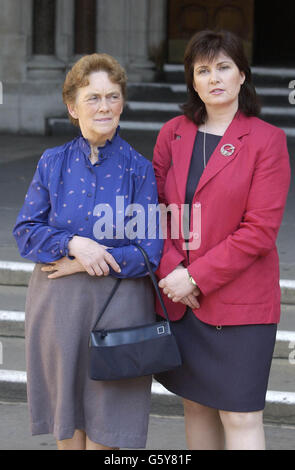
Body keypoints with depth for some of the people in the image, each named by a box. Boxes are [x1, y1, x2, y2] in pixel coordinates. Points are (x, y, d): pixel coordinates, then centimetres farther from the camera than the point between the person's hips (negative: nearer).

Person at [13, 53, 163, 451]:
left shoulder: (139, 169, -3)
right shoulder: (53, 163, 5)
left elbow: (149, 251, -7)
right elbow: (25, 231, 2)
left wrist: (81, 264, -12)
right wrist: (73, 244, -16)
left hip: (118, 309, -2)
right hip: (57, 307, 2)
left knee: (104, 432, 2)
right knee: (67, 430, 9)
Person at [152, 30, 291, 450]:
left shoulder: (267, 140, -7)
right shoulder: (173, 134, 7)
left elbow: (260, 229, -12)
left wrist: (197, 277, -15)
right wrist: (171, 272, -10)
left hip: (239, 302, -4)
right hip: (178, 300, 5)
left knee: (240, 417, -4)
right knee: (196, 405, 13)